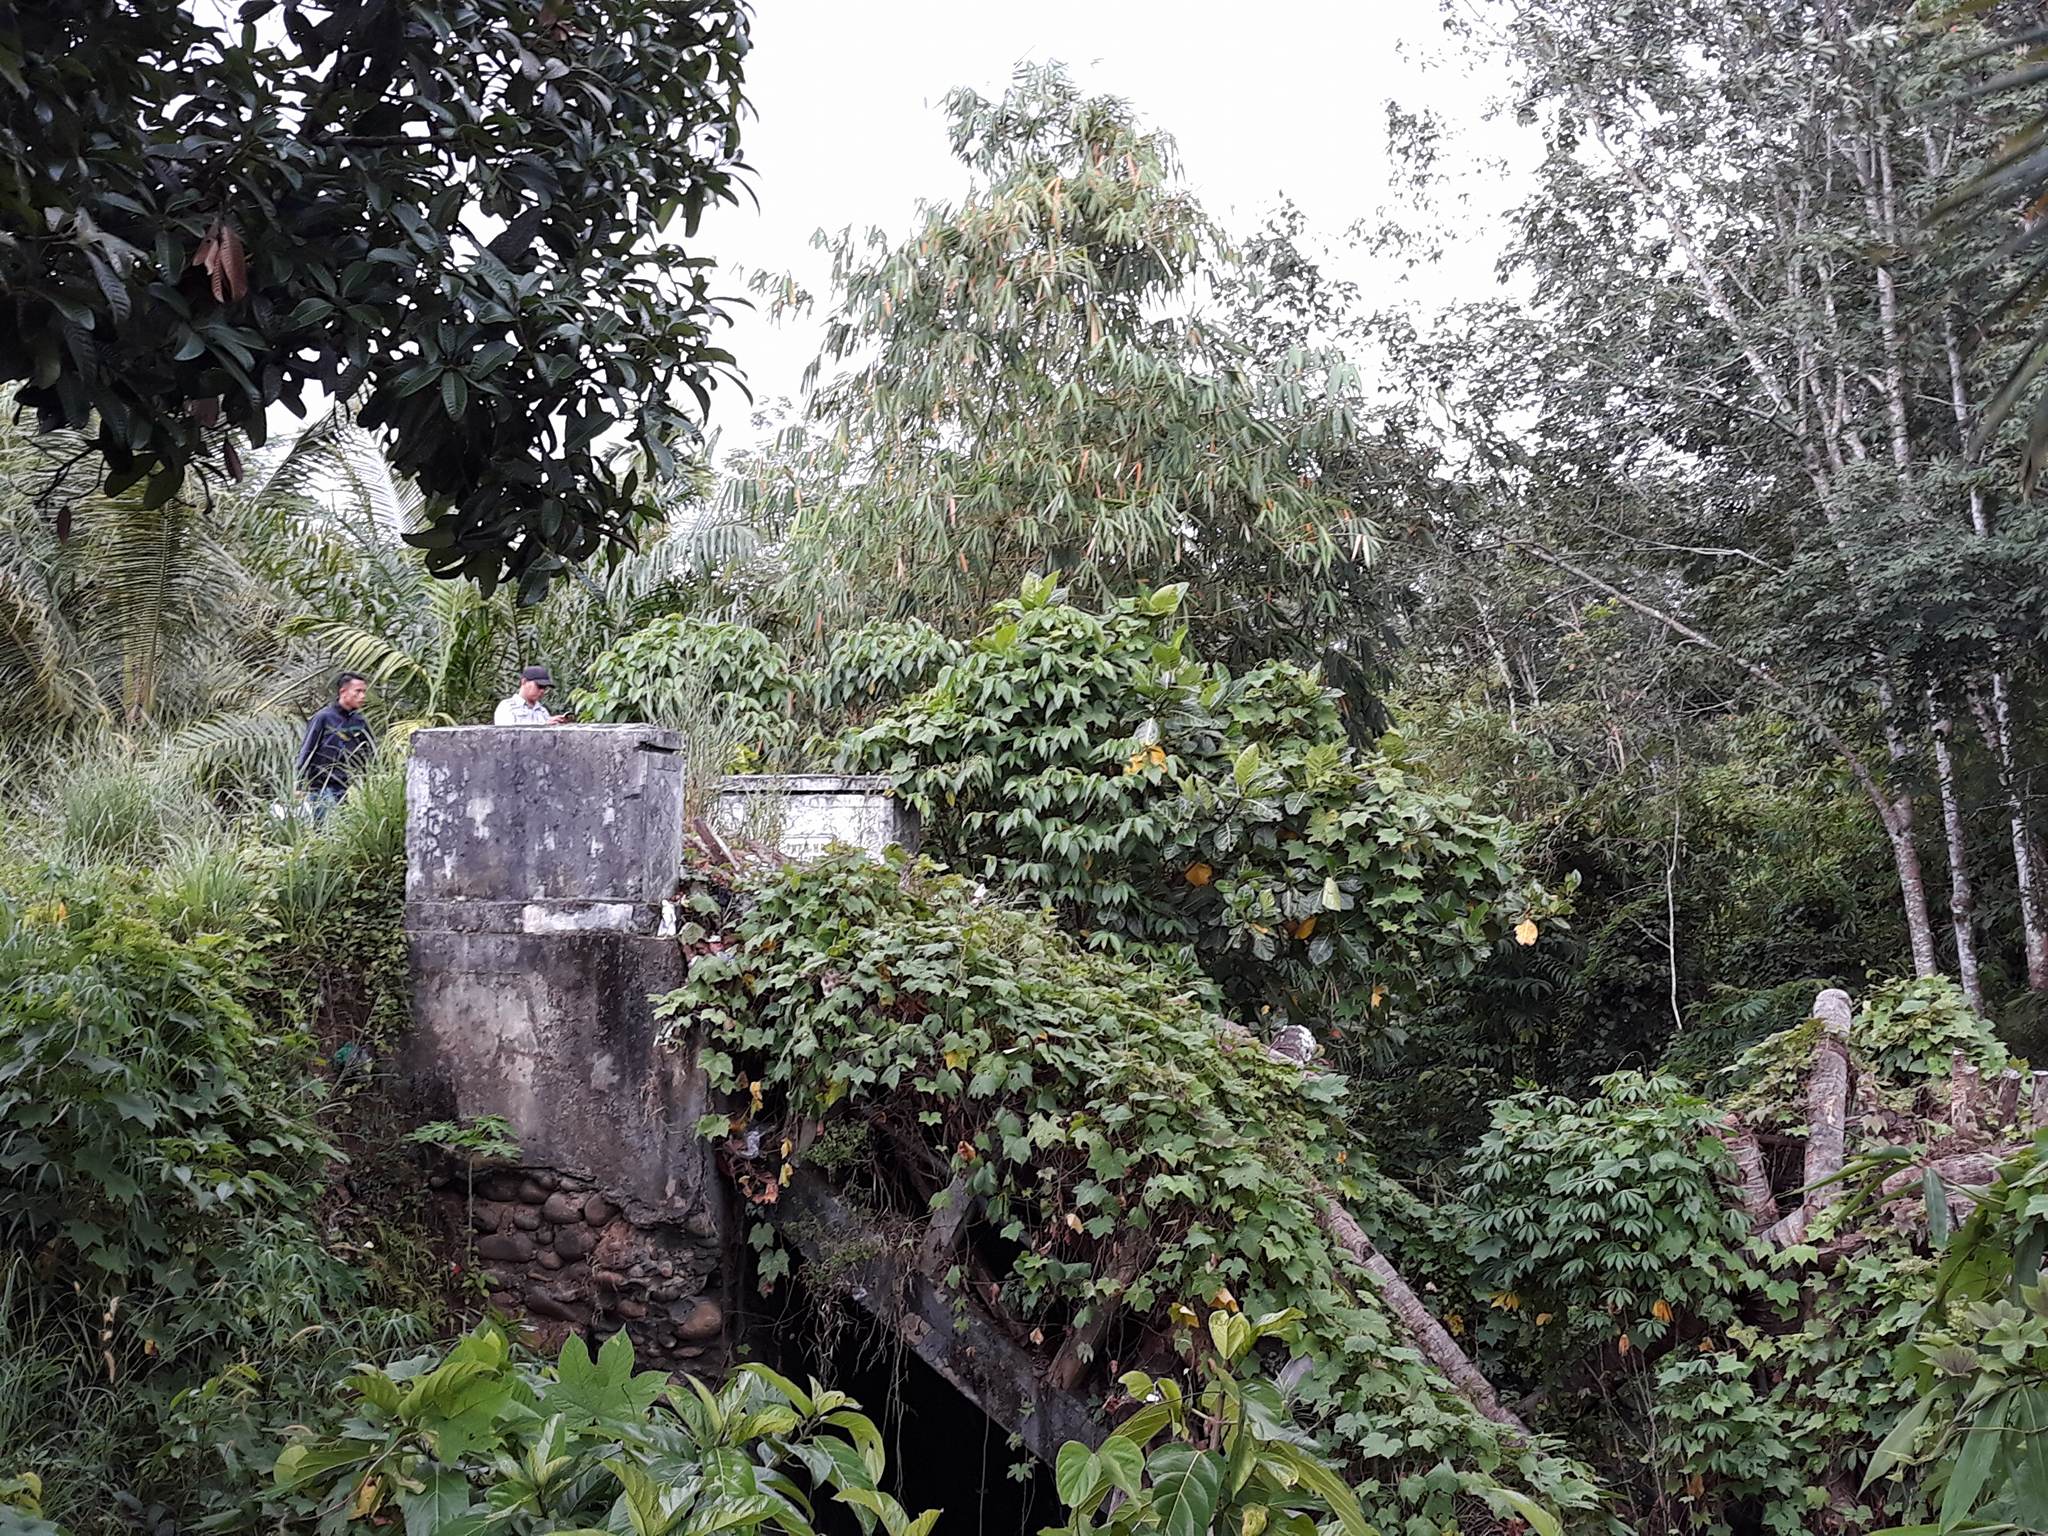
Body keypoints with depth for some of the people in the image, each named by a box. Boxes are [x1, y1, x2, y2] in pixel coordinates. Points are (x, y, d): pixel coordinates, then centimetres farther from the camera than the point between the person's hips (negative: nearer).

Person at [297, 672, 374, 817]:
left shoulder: (360, 722, 10)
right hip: (324, 788, -5)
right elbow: (306, 752, -2)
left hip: (350, 788, 5)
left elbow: (372, 754, 18)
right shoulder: (324, 718, -4)